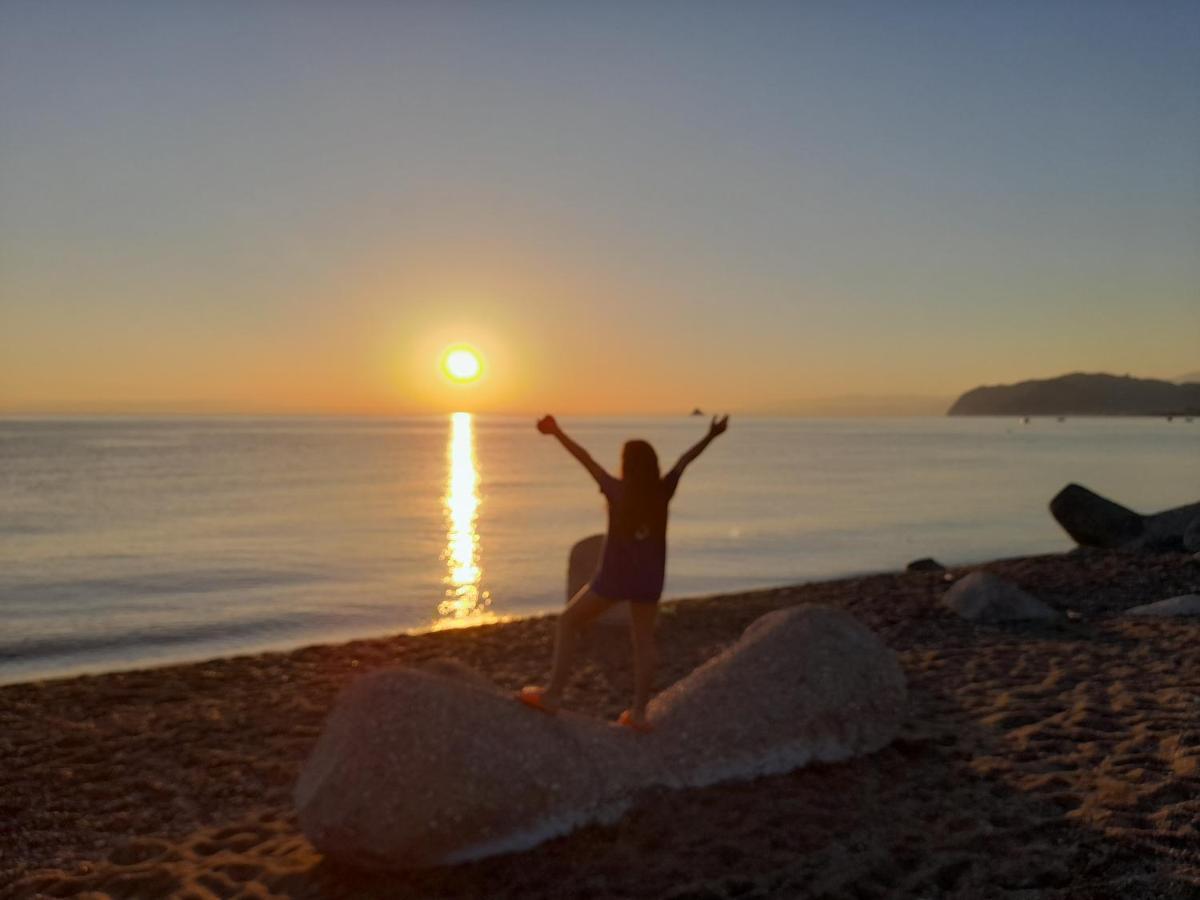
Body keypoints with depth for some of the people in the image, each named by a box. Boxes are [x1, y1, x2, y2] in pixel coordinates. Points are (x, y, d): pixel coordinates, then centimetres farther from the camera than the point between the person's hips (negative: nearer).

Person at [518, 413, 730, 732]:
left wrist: (557, 432, -13)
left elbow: (586, 459, -13)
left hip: (614, 577, -4)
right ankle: (639, 712, 16)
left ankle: (552, 694, 12)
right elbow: (684, 460, 6)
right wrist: (710, 437, 17)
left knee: (568, 622, 12)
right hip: (648, 579, 4)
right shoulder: (662, 493, -6)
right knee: (644, 640, 16)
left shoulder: (617, 492, -15)